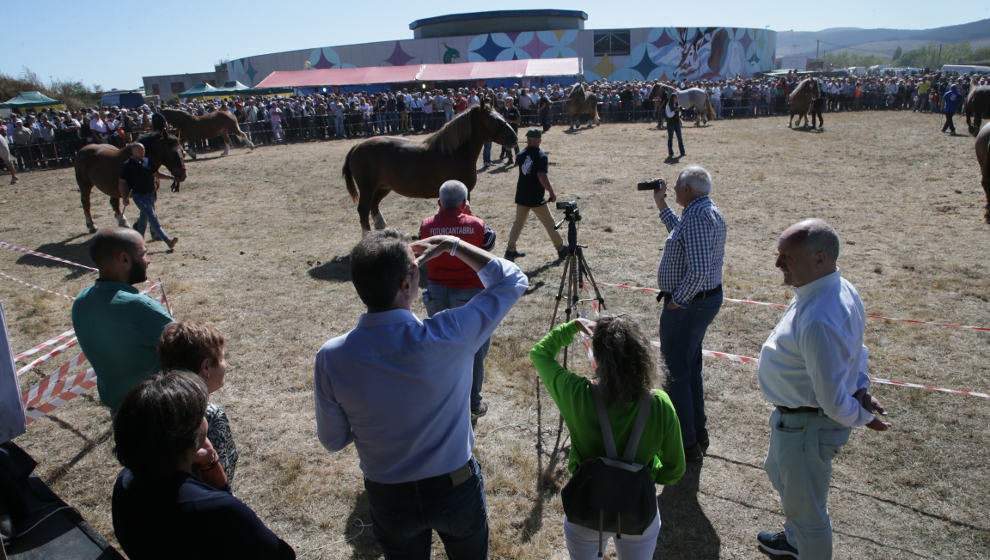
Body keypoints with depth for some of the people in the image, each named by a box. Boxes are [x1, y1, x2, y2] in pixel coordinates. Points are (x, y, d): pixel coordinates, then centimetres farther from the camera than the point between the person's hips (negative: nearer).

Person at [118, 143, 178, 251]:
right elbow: (121, 182, -5)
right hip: (138, 195, -6)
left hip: (150, 194, 6)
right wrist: (124, 197, -11)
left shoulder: (147, 161, 6)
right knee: (152, 218, -14)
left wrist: (170, 177, 9)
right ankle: (168, 241, -23)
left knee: (144, 218, 18)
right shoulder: (127, 165, -9)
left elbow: (155, 174, 19)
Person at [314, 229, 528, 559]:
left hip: (389, 501, 2)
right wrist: (453, 245, -6)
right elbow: (512, 280, -14)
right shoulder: (448, 335, -30)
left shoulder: (331, 358, -23)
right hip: (456, 491, -1)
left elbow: (333, 441, -7)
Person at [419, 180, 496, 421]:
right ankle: (473, 403, 17)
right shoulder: (475, 225, -11)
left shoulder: (427, 225, -6)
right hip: (469, 293, -3)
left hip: (437, 294, 3)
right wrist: (469, 215, 8)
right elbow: (489, 242, 7)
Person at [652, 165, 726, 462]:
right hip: (710, 297, 11)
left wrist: (677, 300, -21)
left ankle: (686, 444, 8)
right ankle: (698, 432, 32)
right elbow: (683, 235, 26)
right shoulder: (711, 211, 9)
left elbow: (699, 270, -31)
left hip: (687, 304, -11)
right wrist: (662, 207, 23)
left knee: (677, 373, 0)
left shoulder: (697, 216, -24)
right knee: (691, 367, 21)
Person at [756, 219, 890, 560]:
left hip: (805, 426, -11)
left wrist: (861, 417, -10)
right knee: (780, 474, 34)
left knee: (805, 506, 13)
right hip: (794, 417, 11)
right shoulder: (840, 288, -4)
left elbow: (834, 399, -29)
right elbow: (854, 348, 10)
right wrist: (860, 386, -2)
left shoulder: (819, 321, -37)